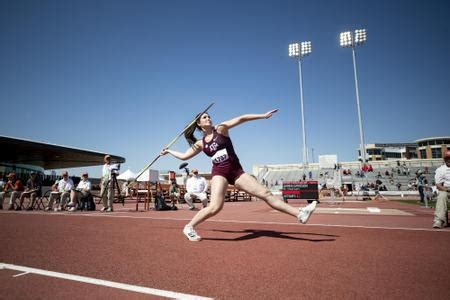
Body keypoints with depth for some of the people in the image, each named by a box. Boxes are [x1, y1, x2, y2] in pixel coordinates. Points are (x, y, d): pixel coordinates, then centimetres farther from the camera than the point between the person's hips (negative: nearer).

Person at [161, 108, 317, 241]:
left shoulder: (221, 128, 5)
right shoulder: (200, 144, 9)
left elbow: (241, 119, -1)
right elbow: (184, 156, 20)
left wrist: (263, 115, -6)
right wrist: (168, 151, 23)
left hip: (236, 171, 1)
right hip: (219, 173, -1)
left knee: (266, 193, -4)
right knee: (215, 207, -20)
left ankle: (300, 214, -3)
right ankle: (189, 227, 2)